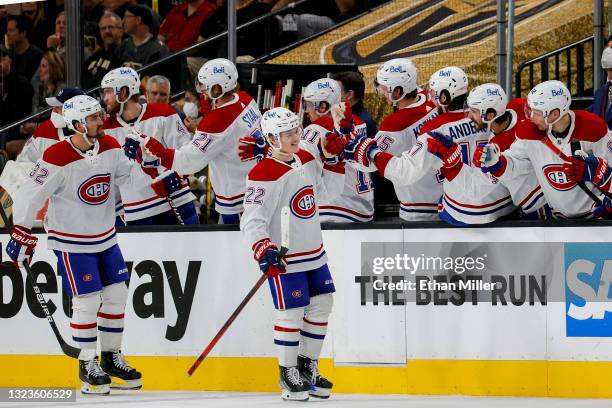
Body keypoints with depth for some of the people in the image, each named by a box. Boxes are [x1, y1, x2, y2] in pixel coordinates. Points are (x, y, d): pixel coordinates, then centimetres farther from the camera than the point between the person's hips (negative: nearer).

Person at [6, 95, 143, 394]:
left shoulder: (109, 147, -4)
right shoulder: (58, 158, -23)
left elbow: (126, 178, 10)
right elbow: (30, 195, -19)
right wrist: (22, 234, -18)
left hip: (105, 237, 7)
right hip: (72, 242, -7)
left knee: (116, 295, 9)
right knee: (87, 301, -6)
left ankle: (112, 358, 25)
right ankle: (87, 368, 8)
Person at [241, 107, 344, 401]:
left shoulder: (306, 159, 4)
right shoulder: (264, 175, -21)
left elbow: (329, 188, 17)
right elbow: (252, 220, -25)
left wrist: (335, 162, 2)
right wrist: (263, 250, -38)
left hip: (314, 252, 8)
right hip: (285, 259, -8)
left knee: (322, 304, 11)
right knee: (292, 312, -5)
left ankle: (308, 365, 26)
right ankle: (288, 374, 11)